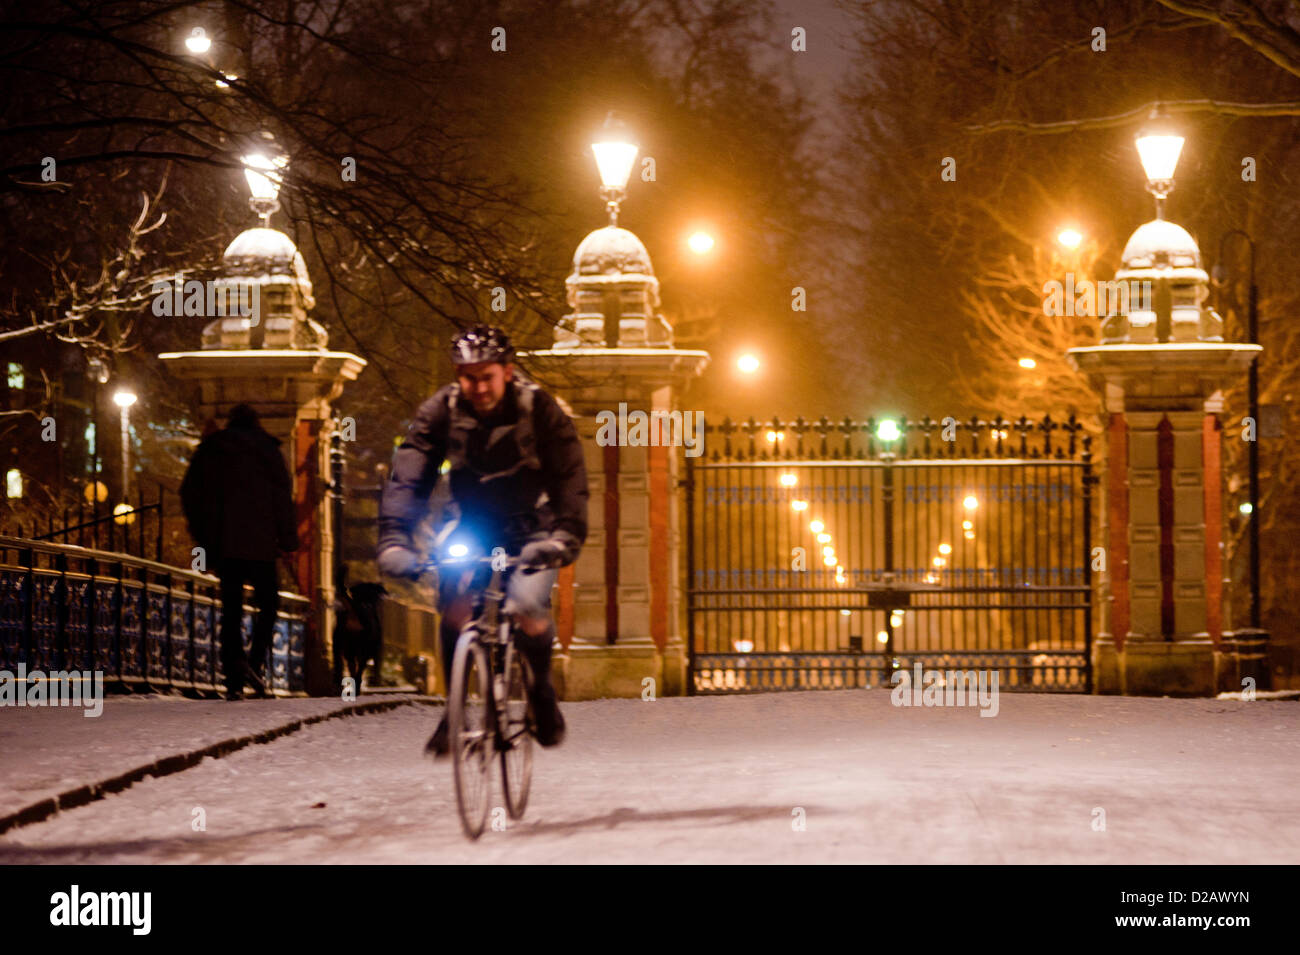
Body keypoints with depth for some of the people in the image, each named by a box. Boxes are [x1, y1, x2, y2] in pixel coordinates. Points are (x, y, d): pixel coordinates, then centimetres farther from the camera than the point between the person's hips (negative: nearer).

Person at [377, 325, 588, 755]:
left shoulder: (540, 410, -19)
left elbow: (570, 478, -28)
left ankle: (542, 688, 6)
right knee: (453, 599, -25)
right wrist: (394, 538, -36)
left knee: (528, 610, -25)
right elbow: (408, 476, -21)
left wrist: (565, 537, -44)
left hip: (531, 529, -2)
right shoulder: (440, 412, -14)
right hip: (473, 525, 2)